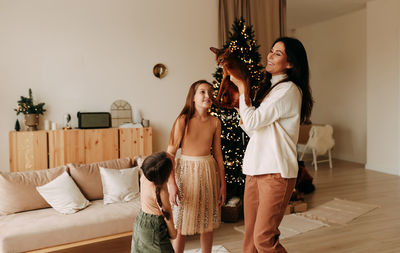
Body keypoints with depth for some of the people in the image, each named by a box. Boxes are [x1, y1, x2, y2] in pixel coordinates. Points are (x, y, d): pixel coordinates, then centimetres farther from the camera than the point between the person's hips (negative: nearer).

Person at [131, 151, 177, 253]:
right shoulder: (161, 192, -33)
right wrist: (172, 232, -3)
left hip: (140, 221, 8)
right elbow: (167, 214, -18)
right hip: (153, 226, -8)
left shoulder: (144, 178, -14)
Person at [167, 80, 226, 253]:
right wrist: (172, 183, -17)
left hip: (208, 171, 4)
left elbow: (218, 154, 8)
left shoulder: (215, 122, 2)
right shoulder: (183, 120, -10)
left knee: (208, 224, 13)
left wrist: (223, 183, 8)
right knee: (181, 225, 5)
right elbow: (170, 153, -11)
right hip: (186, 170, -3)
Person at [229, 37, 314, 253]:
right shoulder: (269, 87, 18)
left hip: (276, 172, -8)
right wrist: (239, 103, 10)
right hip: (256, 170, 8)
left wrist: (242, 87, -3)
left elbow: (252, 121, -15)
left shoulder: (289, 90, -10)